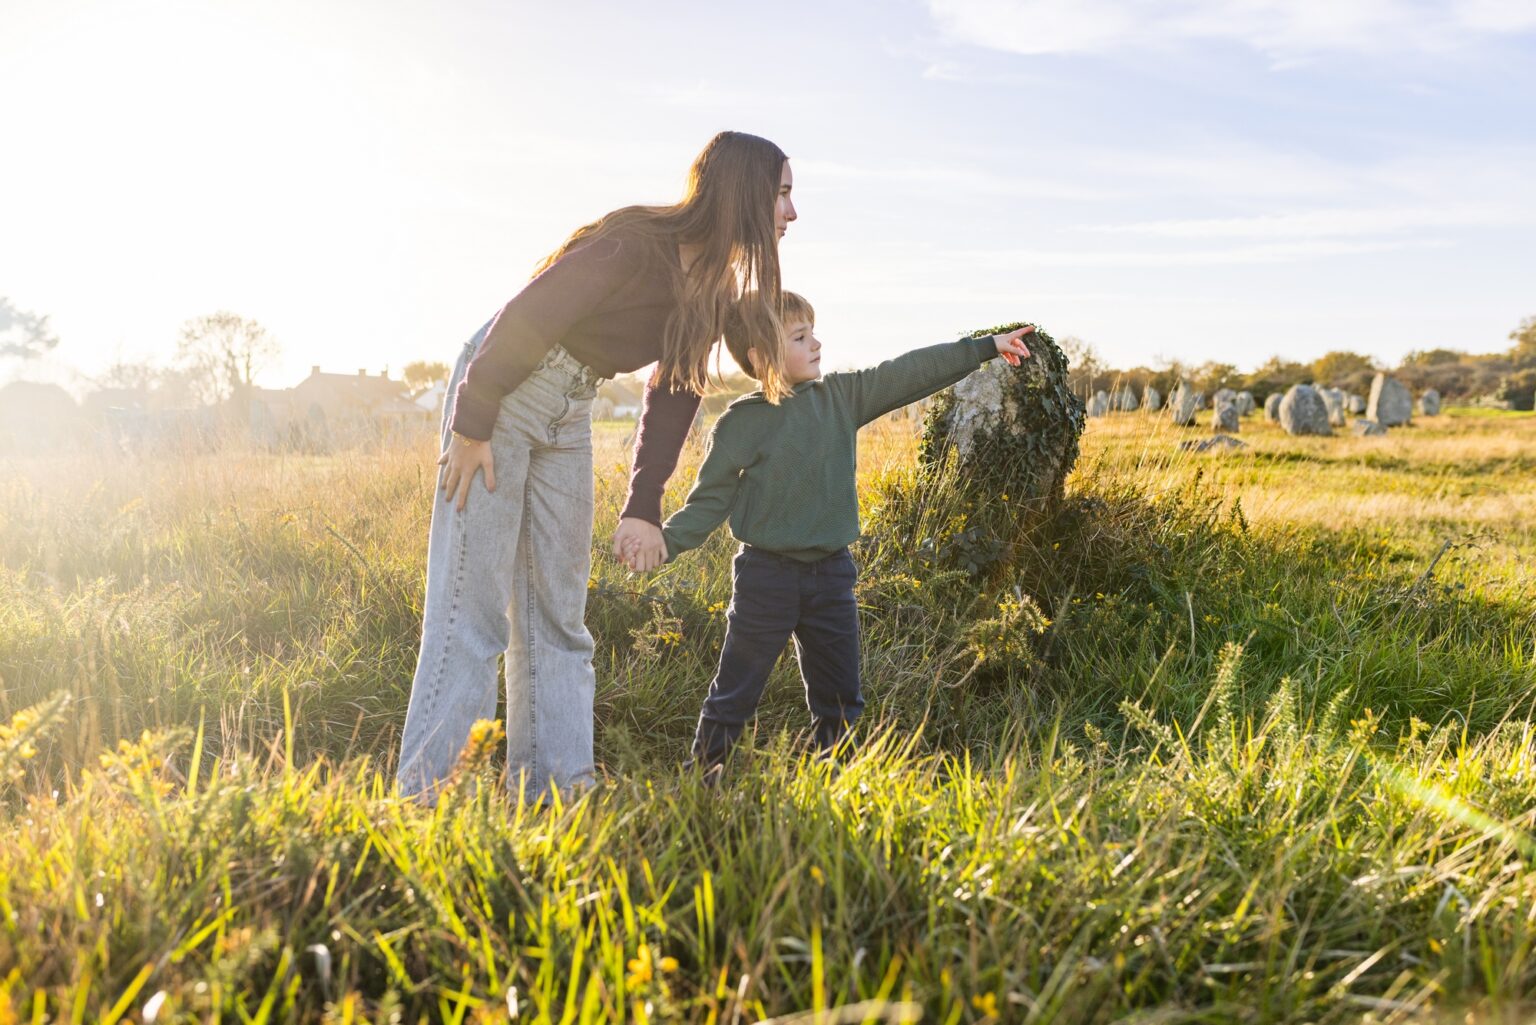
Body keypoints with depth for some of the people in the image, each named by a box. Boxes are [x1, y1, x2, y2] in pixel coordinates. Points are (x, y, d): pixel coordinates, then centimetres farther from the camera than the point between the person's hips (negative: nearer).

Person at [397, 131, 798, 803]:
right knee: (471, 613, -10)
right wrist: (471, 424, -18)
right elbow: (526, 315, -20)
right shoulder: (637, 244, -20)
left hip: (570, 411, 8)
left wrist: (644, 508, 4)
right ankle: (419, 797, -3)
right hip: (503, 389, -8)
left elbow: (675, 394, 8)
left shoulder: (714, 288, 5)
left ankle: (553, 795, 12)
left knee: (559, 615, 6)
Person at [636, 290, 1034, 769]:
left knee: (839, 699, 15)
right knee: (734, 693, 5)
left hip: (831, 573, 5)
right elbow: (711, 499, -7)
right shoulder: (741, 422, -10)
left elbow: (910, 373, 5)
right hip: (766, 576, -5)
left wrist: (985, 346, 7)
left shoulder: (841, 396, 3)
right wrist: (666, 540, -21)